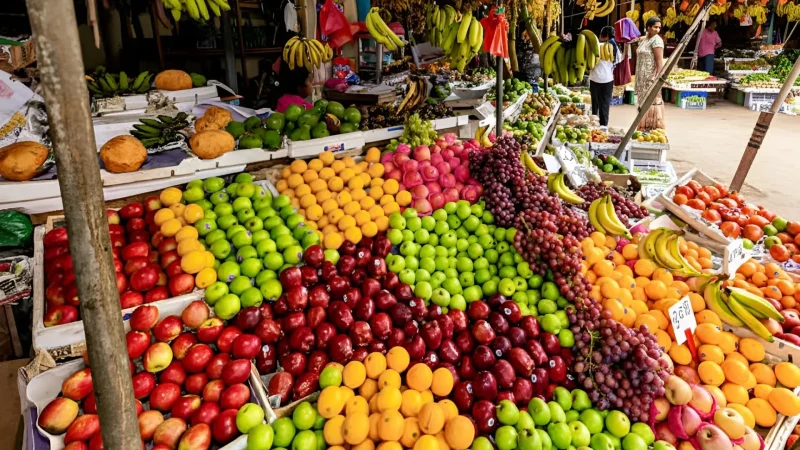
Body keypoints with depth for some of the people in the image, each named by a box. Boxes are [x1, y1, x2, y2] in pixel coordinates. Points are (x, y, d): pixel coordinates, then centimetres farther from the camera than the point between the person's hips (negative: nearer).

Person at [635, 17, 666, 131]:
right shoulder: (643, 39, 13)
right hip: (643, 78, 8)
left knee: (651, 104, -7)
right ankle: (644, 128, 20)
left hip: (651, 79, -8)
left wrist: (657, 78, -24)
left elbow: (660, 61, -16)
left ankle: (653, 129, -4)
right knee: (643, 104, 12)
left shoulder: (656, 40, -10)